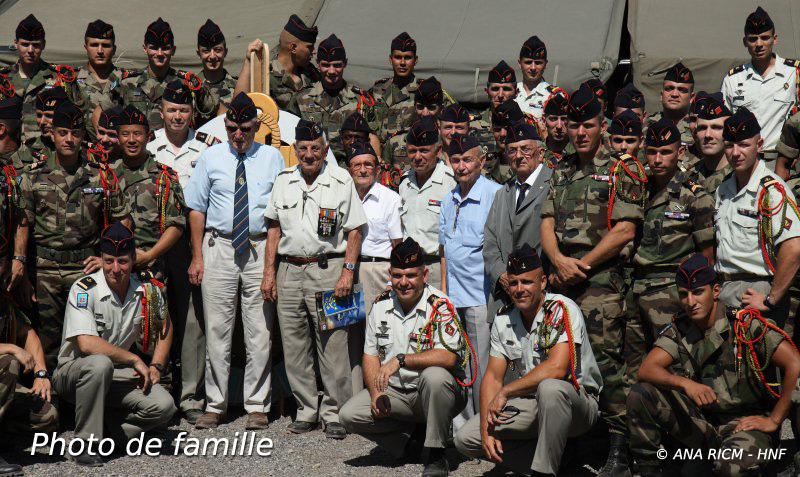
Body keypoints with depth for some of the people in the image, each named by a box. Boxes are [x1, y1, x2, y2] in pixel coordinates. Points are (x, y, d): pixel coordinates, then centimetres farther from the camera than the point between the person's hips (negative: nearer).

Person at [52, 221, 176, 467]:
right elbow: (87, 344, -29)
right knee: (100, 364, -39)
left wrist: (156, 367, 5)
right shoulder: (84, 289, -19)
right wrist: (135, 360, -20)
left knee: (164, 406, -20)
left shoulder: (148, 290, -4)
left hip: (119, 374, 4)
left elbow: (164, 325, 17)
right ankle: (86, 442, -23)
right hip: (74, 371, -4)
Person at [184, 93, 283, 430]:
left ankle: (257, 406, 11)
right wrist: (197, 257, 1)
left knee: (260, 331, 2)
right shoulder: (211, 158, 7)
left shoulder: (272, 158, 6)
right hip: (219, 247, 1)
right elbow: (197, 209, 8)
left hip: (260, 249, 0)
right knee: (217, 329, 4)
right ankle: (215, 405, 13)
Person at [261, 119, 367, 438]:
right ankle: (306, 409, 17)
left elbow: (355, 231, 0)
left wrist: (348, 271, -9)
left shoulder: (341, 181, 1)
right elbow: (274, 228, 15)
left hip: (328, 269, -4)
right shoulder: (284, 181, 12)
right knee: (294, 346, 6)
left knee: (333, 345, -4)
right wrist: (269, 272, 8)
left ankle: (334, 413, 5)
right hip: (289, 270, 4)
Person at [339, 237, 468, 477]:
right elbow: (370, 355, 9)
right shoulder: (382, 304, 4)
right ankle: (415, 436, 4)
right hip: (394, 392, 5)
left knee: (434, 376, -38)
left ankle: (436, 455, -20)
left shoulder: (440, 305, -14)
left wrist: (400, 360, -29)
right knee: (349, 415, -16)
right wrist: (376, 394, -7)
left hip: (434, 393, -5)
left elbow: (448, 357, -26)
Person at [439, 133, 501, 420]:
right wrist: (443, 290, 14)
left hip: (482, 296, -7)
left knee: (482, 368, -5)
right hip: (453, 298, 7)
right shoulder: (448, 201, 15)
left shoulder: (495, 195, -7)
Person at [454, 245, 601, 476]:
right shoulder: (503, 320, 3)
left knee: (549, 388, -40)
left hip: (576, 401, -6)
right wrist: (486, 430, -11)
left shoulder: (562, 310, -17)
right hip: (529, 405, 7)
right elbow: (493, 376, 2)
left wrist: (505, 392, -21)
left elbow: (556, 368, -30)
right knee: (465, 438, -8)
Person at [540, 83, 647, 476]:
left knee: (605, 356, -11)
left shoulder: (621, 171, 1)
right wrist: (559, 261, -7)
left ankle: (619, 445, -5)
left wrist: (580, 266, -8)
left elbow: (623, 231, -7)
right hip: (560, 277, 6)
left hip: (601, 278, -6)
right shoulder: (560, 172, 18)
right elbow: (547, 223, 13)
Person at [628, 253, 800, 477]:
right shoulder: (679, 330, 1)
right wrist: (686, 384, -30)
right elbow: (646, 370, -11)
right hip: (702, 421, 5)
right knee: (641, 394, -16)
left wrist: (773, 420, -15)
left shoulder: (746, 324, -13)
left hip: (744, 423, -5)